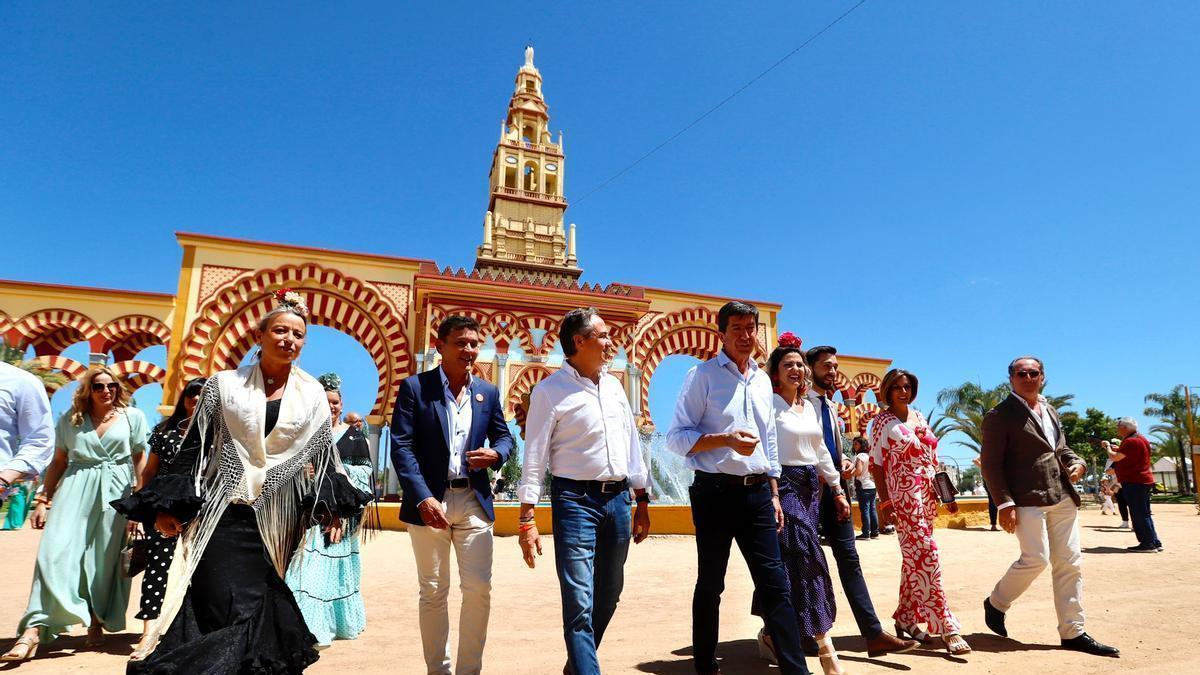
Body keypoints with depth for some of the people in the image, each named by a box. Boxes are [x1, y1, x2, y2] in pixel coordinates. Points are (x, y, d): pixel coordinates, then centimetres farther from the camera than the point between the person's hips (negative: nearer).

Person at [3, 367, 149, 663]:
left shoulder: (133, 416, 3)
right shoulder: (70, 419, 9)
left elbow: (139, 462, 5)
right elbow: (58, 462, 14)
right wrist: (43, 499, 7)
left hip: (116, 491, -1)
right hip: (75, 488, 1)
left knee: (106, 559, 4)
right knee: (56, 552, -11)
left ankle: (97, 622, 20)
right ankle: (34, 630, -9)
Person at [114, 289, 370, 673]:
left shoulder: (312, 395, 5)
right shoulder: (224, 385, 2)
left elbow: (324, 454, 6)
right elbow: (193, 449, 3)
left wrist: (333, 509, 0)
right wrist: (167, 506, -2)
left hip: (278, 519, 1)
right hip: (226, 512, -1)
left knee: (262, 608, 6)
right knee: (228, 609, -5)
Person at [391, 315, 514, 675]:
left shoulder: (488, 392, 8)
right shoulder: (414, 387, -3)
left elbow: (504, 436, 15)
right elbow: (401, 446, -8)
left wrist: (496, 453, -10)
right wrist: (423, 498, -18)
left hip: (474, 501, 3)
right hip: (429, 501, -2)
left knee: (479, 589, 2)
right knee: (433, 592, 9)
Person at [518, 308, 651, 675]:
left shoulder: (614, 386, 12)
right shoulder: (551, 390, -6)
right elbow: (534, 456, -8)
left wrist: (642, 500, 15)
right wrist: (527, 519, -12)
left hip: (618, 498, 6)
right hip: (576, 498, -6)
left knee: (608, 598, 15)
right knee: (580, 602, -7)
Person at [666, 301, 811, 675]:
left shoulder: (763, 379, 14)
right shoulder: (702, 375, -5)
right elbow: (677, 437, -9)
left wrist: (774, 495, 16)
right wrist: (726, 439, -21)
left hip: (758, 494, 5)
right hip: (716, 493, -4)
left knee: (775, 583, 4)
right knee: (710, 585, 8)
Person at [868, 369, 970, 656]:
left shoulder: (919, 416, 14)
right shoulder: (883, 420, -4)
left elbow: (932, 458, 17)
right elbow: (877, 464, -7)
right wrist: (885, 500, -14)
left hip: (927, 494, 7)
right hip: (904, 495, -7)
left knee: (914, 557, 10)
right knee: (927, 556, -9)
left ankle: (905, 618, 21)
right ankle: (947, 628, -5)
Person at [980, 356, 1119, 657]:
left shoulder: (1051, 410, 18)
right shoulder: (999, 416, -7)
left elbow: (1061, 448, 28)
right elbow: (990, 464, -11)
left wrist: (1076, 462, 4)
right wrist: (1004, 503, -17)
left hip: (1062, 498, 8)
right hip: (1028, 499, -8)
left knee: (1070, 563, 7)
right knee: (1036, 559, -12)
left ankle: (1072, 633, 17)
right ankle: (995, 603, 11)